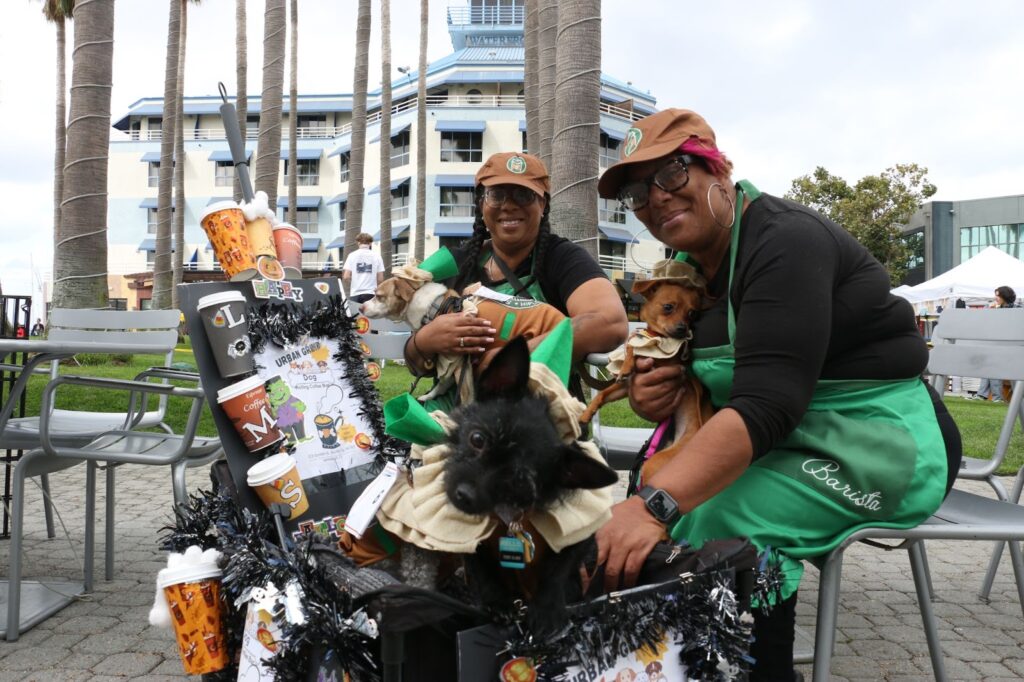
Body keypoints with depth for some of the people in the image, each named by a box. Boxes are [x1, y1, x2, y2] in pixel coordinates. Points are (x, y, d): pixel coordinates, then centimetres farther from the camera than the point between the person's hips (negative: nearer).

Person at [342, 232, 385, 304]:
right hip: (371, 293, -1)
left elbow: (346, 277, -3)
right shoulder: (376, 256, 2)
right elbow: (380, 279, 0)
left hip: (355, 293, 1)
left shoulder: (352, 255, 3)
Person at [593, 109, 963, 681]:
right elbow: (705, 385, 11)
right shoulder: (692, 261, 7)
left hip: (881, 441, -9)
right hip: (792, 441, 9)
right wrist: (653, 393, -14)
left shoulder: (785, 240, -20)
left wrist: (654, 505, -43)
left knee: (718, 522, -30)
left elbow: (765, 404, -32)